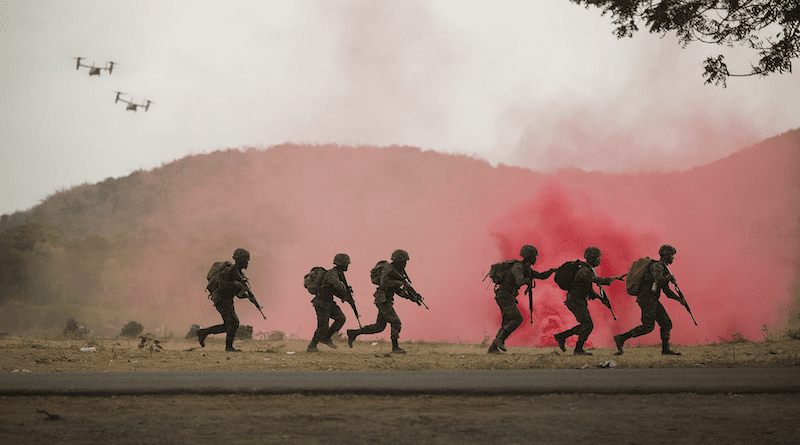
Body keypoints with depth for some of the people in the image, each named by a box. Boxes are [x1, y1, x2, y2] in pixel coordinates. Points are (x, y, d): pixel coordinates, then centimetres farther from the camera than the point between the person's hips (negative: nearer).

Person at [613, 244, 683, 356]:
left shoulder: (663, 269, 21)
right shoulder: (657, 266, -11)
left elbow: (667, 291, 25)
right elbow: (659, 281, -30)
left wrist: (679, 298, 13)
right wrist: (669, 277, -11)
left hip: (652, 300, 10)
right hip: (647, 299, -10)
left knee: (666, 323, 5)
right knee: (648, 327, -14)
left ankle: (665, 349, 5)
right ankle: (621, 339, -12)